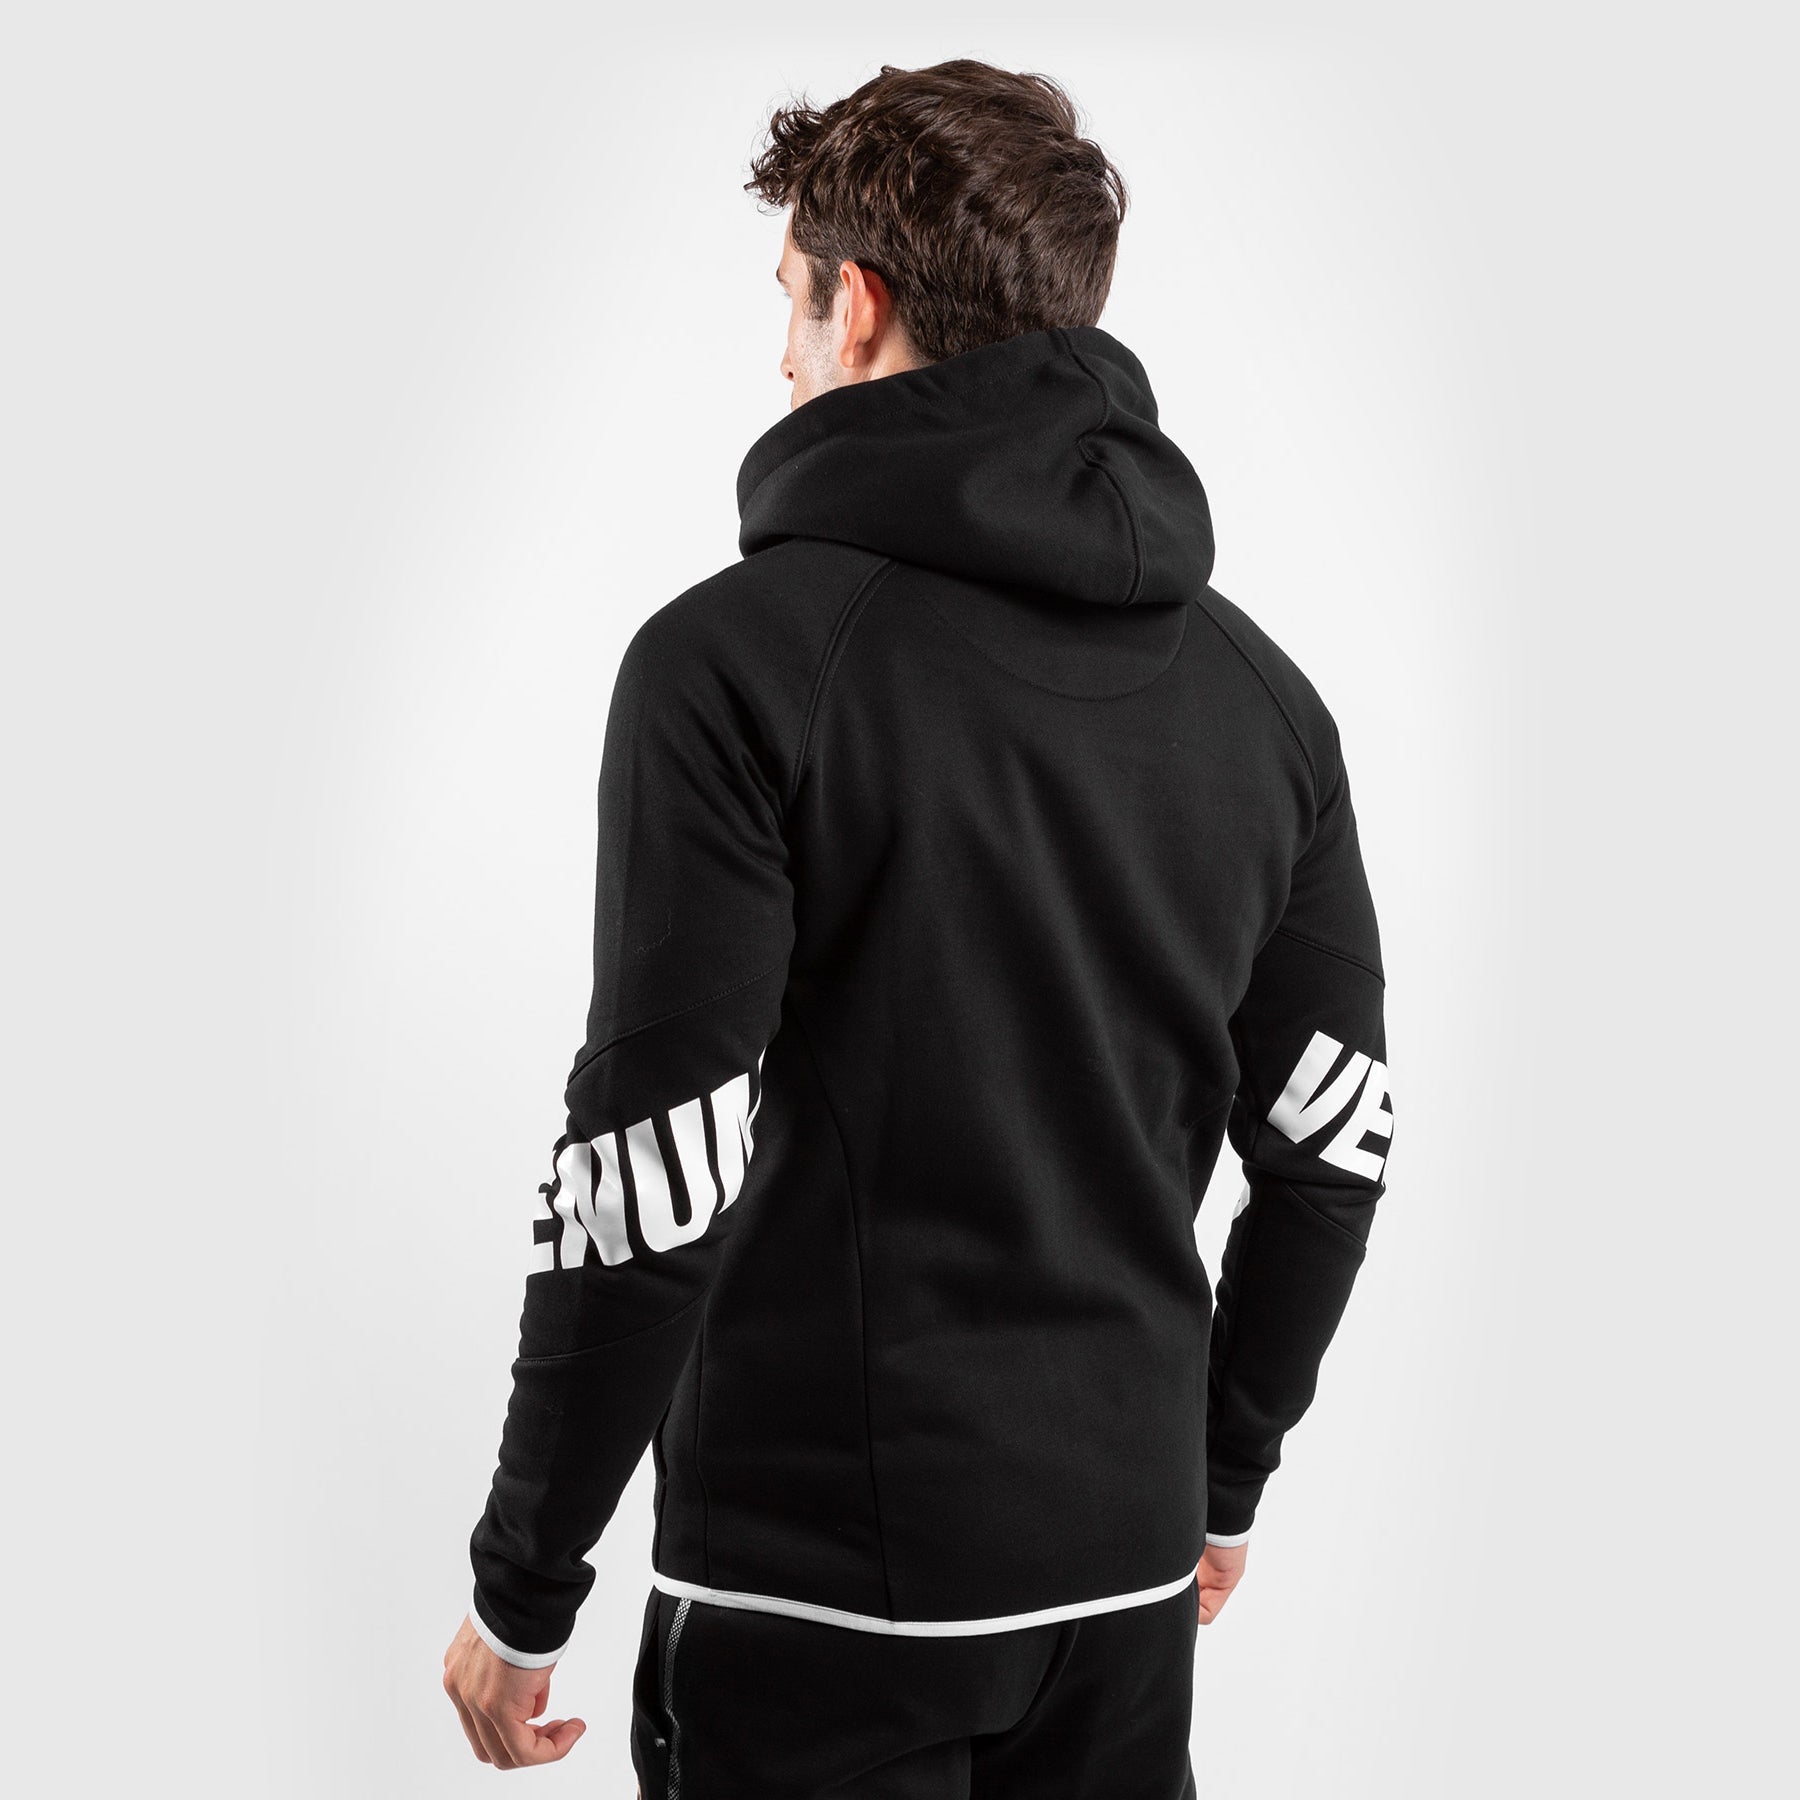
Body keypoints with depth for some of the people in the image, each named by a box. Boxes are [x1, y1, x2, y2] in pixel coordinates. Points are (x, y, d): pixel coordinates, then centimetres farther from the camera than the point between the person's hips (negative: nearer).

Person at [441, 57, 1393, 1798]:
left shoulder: (740, 655, -15)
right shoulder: (1258, 685, 4)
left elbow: (655, 1178, -18)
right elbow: (1334, 1145, 7)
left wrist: (520, 1589, -6)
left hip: (822, 1587, -5)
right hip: (1129, 1575, 6)